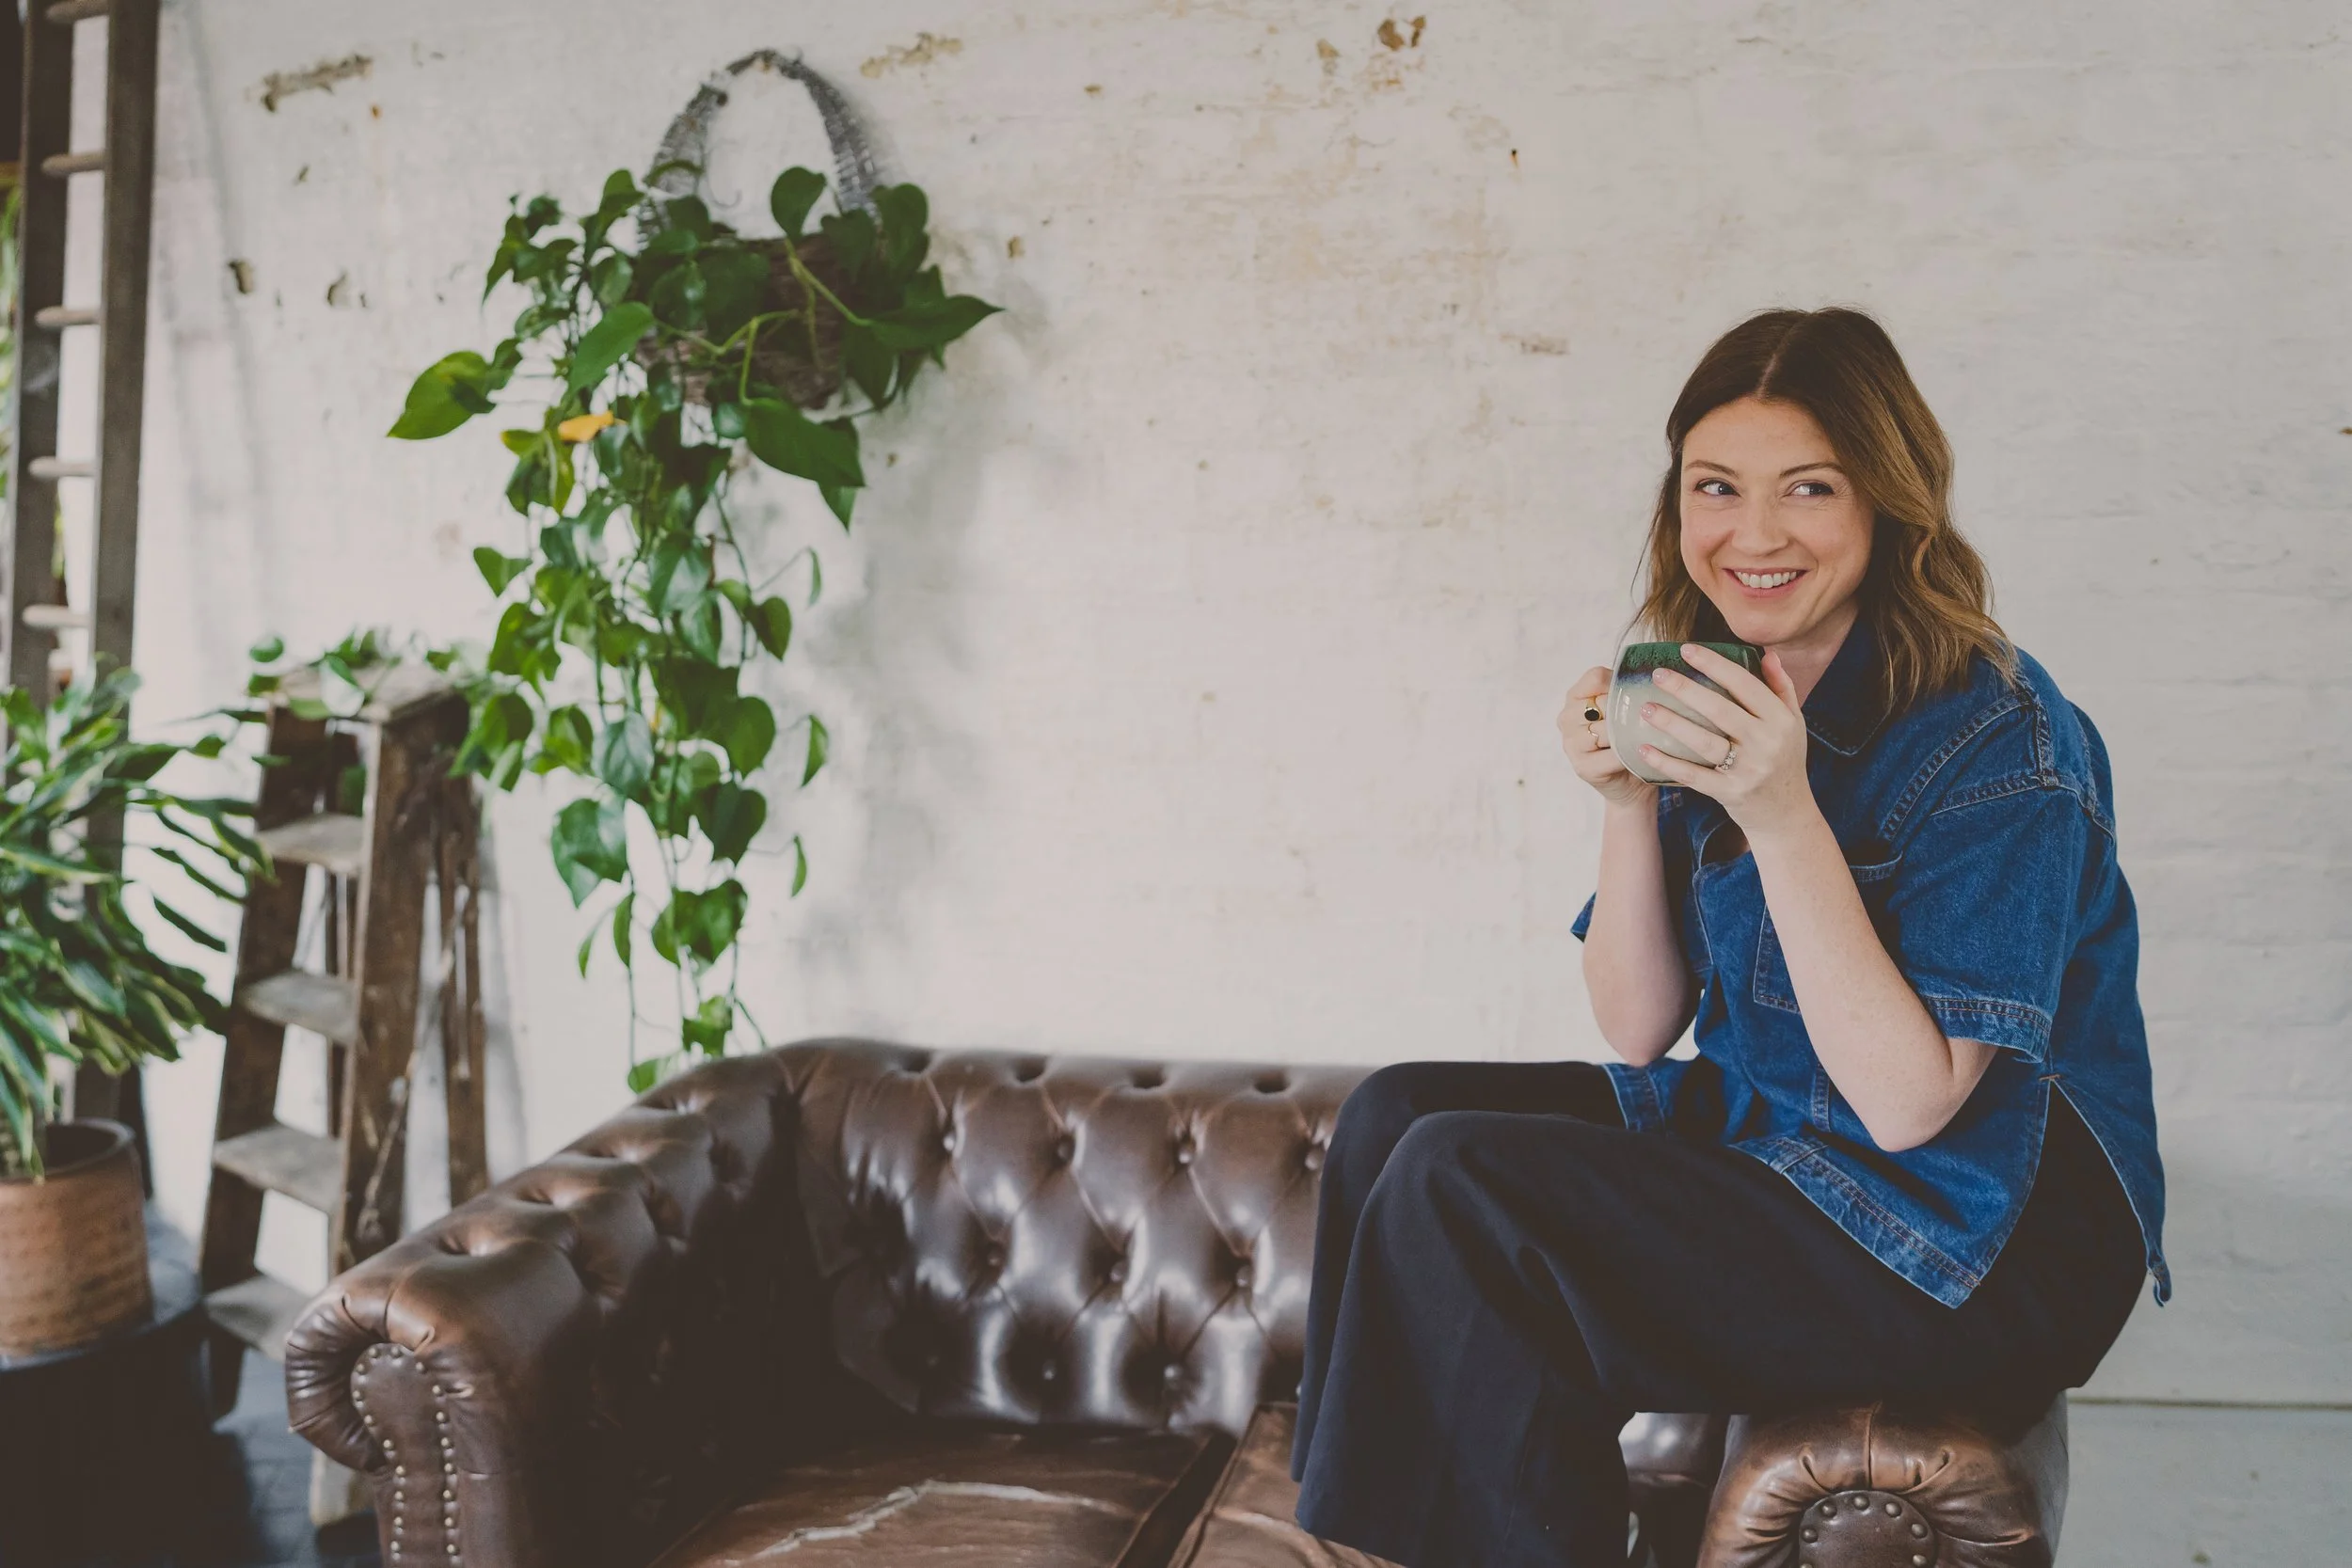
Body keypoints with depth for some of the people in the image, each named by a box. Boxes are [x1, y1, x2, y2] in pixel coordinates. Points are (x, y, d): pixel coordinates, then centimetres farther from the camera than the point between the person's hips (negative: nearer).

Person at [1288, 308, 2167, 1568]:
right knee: (1396, 1113, 3)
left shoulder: (1997, 741, -19)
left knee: (1458, 1184, -21)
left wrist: (1783, 817, -30)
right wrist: (1627, 803, -12)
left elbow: (1908, 1105, -24)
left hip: (1988, 1254, -8)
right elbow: (1640, 1033, 4)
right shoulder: (1713, 702, 3)